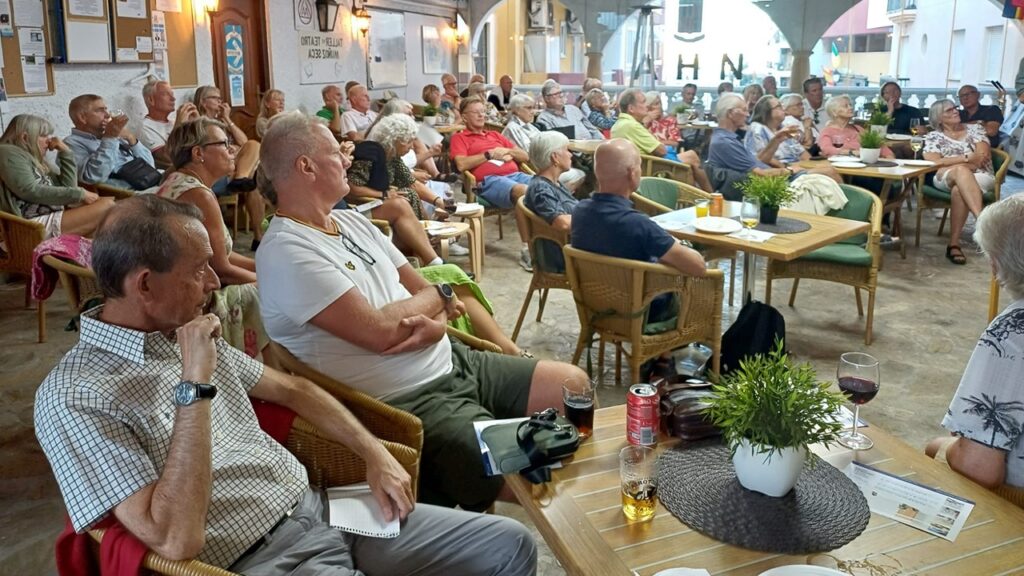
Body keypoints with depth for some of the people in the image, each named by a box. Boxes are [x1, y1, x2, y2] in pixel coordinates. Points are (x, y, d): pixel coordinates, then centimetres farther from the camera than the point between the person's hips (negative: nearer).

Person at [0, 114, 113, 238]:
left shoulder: (35, 159, 24)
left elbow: (67, 186, 17)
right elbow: (31, 191, -15)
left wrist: (65, 151, 11)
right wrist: (79, 194, -15)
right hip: (38, 223, -9)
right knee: (107, 207, -22)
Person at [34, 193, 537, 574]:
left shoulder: (184, 334, 8)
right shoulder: (73, 399, -15)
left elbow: (291, 389, 19)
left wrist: (375, 454, 8)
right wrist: (196, 386, -25)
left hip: (319, 507, 7)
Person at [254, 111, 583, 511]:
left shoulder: (352, 222, 11)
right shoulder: (285, 252, -17)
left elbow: (422, 290, 11)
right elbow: (380, 331, -25)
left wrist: (436, 323, -14)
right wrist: (438, 296, -5)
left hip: (451, 361, 9)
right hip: (409, 400, -9)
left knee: (572, 384, 6)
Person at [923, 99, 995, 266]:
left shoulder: (974, 129, 14)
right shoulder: (933, 137, 11)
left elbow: (983, 156, -1)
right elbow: (933, 162, -6)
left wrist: (951, 163, -10)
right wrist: (967, 158, -11)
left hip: (980, 177, 1)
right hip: (946, 179, 0)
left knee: (959, 189, -36)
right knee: (960, 171, -38)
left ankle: (954, 244, -38)